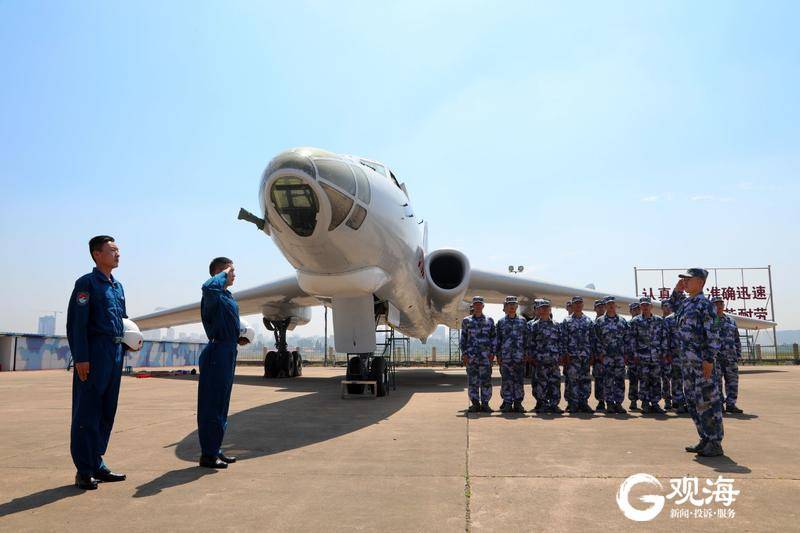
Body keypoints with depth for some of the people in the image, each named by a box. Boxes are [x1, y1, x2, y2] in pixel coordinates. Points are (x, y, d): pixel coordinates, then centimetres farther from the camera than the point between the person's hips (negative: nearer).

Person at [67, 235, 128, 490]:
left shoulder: (118, 286, 17)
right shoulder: (86, 283, -6)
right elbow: (76, 323, -11)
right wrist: (81, 358, -17)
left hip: (115, 354, 8)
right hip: (94, 354, -8)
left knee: (107, 411, 12)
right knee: (87, 412, -1)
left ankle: (97, 464, 23)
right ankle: (84, 472, 6)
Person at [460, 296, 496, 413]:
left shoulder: (489, 321, 9)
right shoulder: (466, 321, 9)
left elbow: (493, 338, 8)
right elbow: (463, 338, 9)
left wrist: (492, 353, -1)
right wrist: (464, 353, 0)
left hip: (485, 355, 0)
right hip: (471, 355, 0)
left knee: (486, 380, -2)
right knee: (472, 380, 2)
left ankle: (485, 404, 5)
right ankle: (475, 404, 9)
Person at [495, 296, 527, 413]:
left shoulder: (522, 321, 8)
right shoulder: (501, 322, 7)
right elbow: (496, 340, 7)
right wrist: (497, 355, 1)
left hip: (519, 356, 1)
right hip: (505, 357, 0)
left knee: (519, 380, 3)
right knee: (506, 380, 1)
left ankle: (518, 403, 10)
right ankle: (507, 403, 8)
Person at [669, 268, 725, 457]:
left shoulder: (705, 305, -12)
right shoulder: (685, 303, 13)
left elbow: (713, 335, -16)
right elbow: (673, 306, 36)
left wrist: (709, 359, -20)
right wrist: (677, 290, 19)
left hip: (702, 361, -9)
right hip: (687, 362, 9)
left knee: (708, 401, -3)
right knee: (692, 401, 13)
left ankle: (715, 443, 4)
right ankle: (705, 439, 23)